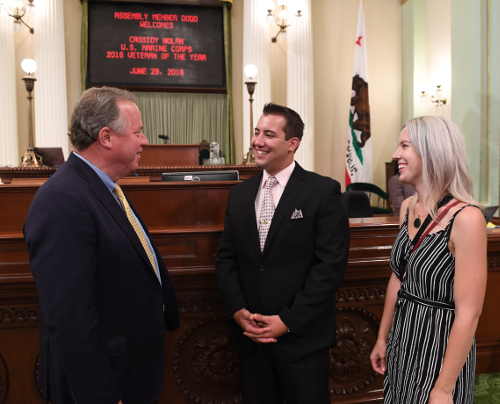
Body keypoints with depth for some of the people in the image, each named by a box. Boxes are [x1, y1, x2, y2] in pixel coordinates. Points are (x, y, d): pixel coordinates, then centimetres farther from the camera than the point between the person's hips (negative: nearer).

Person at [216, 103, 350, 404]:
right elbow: (226, 257, 8)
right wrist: (238, 311, -6)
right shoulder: (240, 194, 7)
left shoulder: (323, 191, -9)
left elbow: (331, 263, -14)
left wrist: (288, 320, -15)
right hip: (250, 334, 5)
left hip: (302, 336, -4)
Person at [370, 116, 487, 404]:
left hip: (441, 347, -7)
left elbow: (468, 313, -21)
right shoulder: (408, 207, 0)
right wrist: (383, 338, 15)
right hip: (403, 343, 7)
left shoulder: (466, 217, -23)